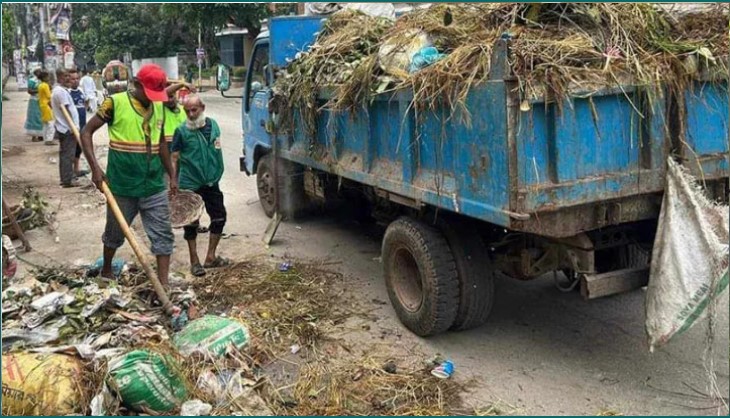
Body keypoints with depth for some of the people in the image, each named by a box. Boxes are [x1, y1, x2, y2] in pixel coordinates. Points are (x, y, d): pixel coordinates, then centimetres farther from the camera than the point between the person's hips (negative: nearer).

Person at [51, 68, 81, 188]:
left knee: (65, 154, 15)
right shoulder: (61, 91, -17)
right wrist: (73, 127, -19)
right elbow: (65, 110, -20)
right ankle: (68, 180, -4)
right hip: (67, 128, -11)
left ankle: (67, 178, 22)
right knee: (67, 155, -7)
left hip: (64, 127, 11)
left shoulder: (59, 90, 16)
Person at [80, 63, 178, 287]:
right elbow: (87, 132, -5)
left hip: (154, 185, 4)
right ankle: (106, 271, 39)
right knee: (115, 233, 15)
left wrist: (172, 176, 15)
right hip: (122, 185, -3)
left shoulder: (159, 107, 5)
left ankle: (163, 284, 4)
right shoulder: (115, 103, -9)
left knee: (163, 234, 0)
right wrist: (95, 167, -15)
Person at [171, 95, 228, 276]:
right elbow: (174, 159, -7)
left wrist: (218, 172, 13)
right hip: (190, 185, -4)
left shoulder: (213, 125, 3)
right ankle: (194, 261, 16)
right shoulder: (182, 131, -9)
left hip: (211, 182, 5)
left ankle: (210, 257, 23)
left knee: (219, 217, 9)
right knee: (191, 223, 3)